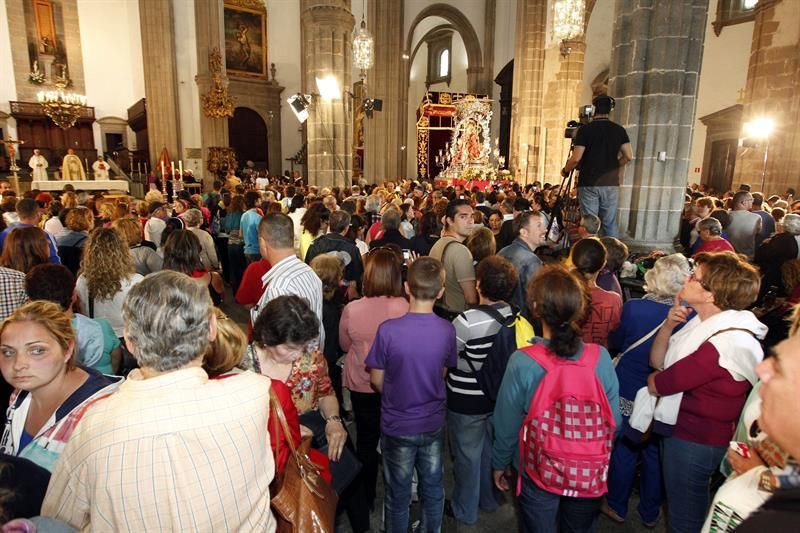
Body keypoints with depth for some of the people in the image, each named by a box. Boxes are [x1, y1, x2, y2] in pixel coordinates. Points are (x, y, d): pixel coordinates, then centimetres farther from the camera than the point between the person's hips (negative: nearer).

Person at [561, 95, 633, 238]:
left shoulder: (585, 129, -6)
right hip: (611, 184, 3)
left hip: (589, 184, -3)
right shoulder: (619, 130, 5)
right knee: (610, 224, 10)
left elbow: (576, 158, -12)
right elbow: (628, 156, 2)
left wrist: (565, 171, 5)